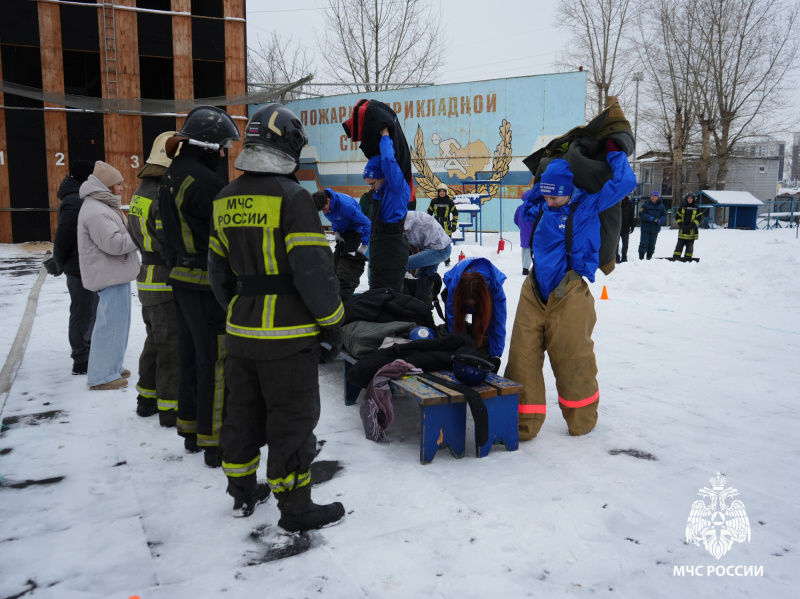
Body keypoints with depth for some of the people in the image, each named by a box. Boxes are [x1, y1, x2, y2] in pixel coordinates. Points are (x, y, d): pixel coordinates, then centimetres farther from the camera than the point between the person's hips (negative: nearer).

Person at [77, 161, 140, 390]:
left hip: (115, 273, 11)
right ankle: (102, 376, 0)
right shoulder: (95, 211, -18)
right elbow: (114, 243, -25)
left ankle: (111, 366, 29)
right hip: (109, 274, -11)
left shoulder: (103, 207, 17)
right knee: (111, 322, -7)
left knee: (117, 321, 18)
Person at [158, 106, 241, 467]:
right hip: (208, 286, -10)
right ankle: (214, 442, 7)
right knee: (216, 363, -1)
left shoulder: (172, 176, 11)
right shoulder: (203, 181, -20)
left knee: (191, 356, 18)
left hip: (181, 280, 10)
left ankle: (191, 429, 31)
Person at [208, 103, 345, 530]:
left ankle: (242, 493, 35)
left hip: (240, 331, 8)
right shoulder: (291, 197, -15)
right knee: (292, 419, 4)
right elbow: (312, 270, -20)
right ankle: (295, 508, 16)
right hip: (287, 335, -7)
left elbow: (219, 270, 14)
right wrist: (332, 322, -8)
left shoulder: (226, 199, 9)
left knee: (243, 411, 19)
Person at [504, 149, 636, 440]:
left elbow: (625, 182, -4)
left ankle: (582, 420, 28)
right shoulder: (541, 209, 12)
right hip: (534, 292, 5)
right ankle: (522, 424, 12)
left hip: (569, 296, -5)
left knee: (572, 359, 4)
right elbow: (524, 211, 33)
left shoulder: (587, 206, -2)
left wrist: (615, 153, 8)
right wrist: (540, 185, 21)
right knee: (522, 357, 2)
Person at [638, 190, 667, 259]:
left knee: (652, 244, 10)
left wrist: (660, 220, -14)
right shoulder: (646, 204, -3)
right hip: (645, 228, -3)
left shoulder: (661, 206, 7)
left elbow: (664, 215, 7)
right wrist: (649, 218, -24)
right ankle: (641, 258, -4)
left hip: (655, 229, 4)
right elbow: (641, 214, -9)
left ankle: (649, 258, 17)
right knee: (644, 243, -6)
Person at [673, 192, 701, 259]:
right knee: (679, 246, -1)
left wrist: (692, 225, -13)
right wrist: (681, 224, -11)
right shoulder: (682, 207, 7)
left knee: (689, 247, 6)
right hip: (682, 231, 0)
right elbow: (677, 217, 5)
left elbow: (699, 218, 2)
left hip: (692, 232, 0)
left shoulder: (696, 208, 6)